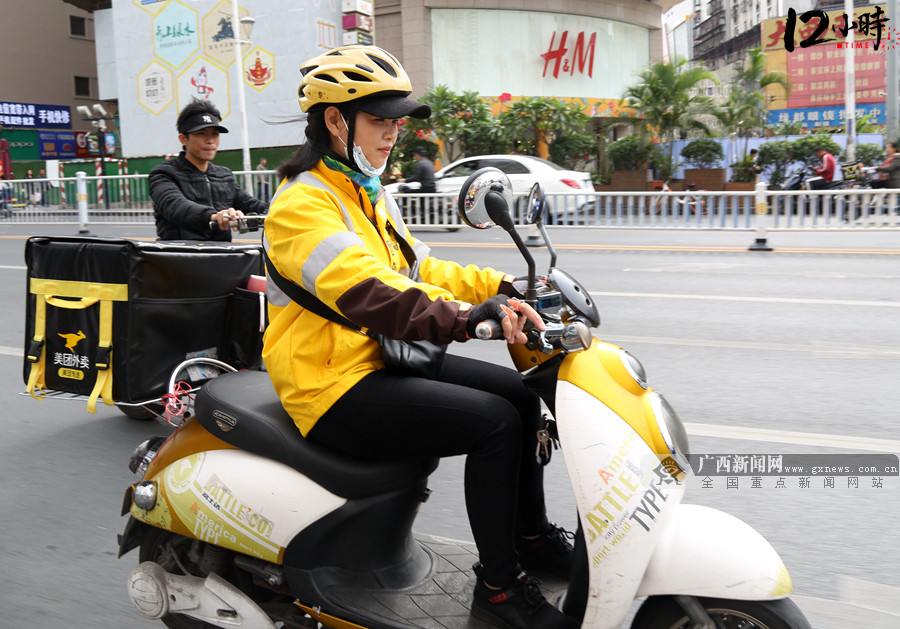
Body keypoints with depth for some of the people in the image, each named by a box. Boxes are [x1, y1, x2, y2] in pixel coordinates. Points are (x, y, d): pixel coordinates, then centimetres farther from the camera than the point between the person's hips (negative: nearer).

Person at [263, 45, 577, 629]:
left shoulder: (368, 192, 14)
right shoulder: (303, 203, -17)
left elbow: (417, 268, 13)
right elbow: (367, 293, -32)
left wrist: (502, 288, -1)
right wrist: (470, 316, -44)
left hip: (381, 359, 9)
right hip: (335, 384, -9)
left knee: (519, 394, 4)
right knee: (495, 422, -19)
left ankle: (531, 533, 21)